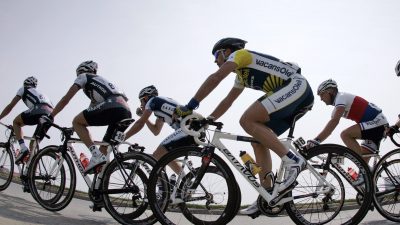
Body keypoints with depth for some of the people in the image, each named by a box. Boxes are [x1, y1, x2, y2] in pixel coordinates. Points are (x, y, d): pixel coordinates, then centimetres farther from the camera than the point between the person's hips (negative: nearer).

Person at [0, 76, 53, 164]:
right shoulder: (40, 93, 41)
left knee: (16, 122, 22)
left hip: (39, 110, -5)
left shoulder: (23, 89, 26)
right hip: (50, 115, 5)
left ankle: (23, 148, 2)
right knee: (33, 145, 18)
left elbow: (10, 106, 23)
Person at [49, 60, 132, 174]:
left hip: (112, 108, -7)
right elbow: (92, 110, 44)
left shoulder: (84, 77, 21)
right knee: (103, 150, 19)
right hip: (127, 114, 8)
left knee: (77, 121, 9)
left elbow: (65, 99, 14)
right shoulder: (102, 80, 42)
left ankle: (96, 155, -6)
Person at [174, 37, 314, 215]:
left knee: (247, 120, -21)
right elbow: (227, 101, 31)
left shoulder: (239, 53, 0)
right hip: (298, 94, 10)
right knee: (258, 142, 6)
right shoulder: (242, 76, 28)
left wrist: (190, 106, -13)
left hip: (296, 84, -10)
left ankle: (292, 161, -23)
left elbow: (215, 78, -13)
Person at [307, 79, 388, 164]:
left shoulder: (341, 97, -13)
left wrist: (317, 140, -35)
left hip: (377, 122, -10)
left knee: (345, 134, -23)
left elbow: (334, 121, -29)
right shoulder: (338, 105, 17)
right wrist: (315, 143, 10)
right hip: (378, 125, 10)